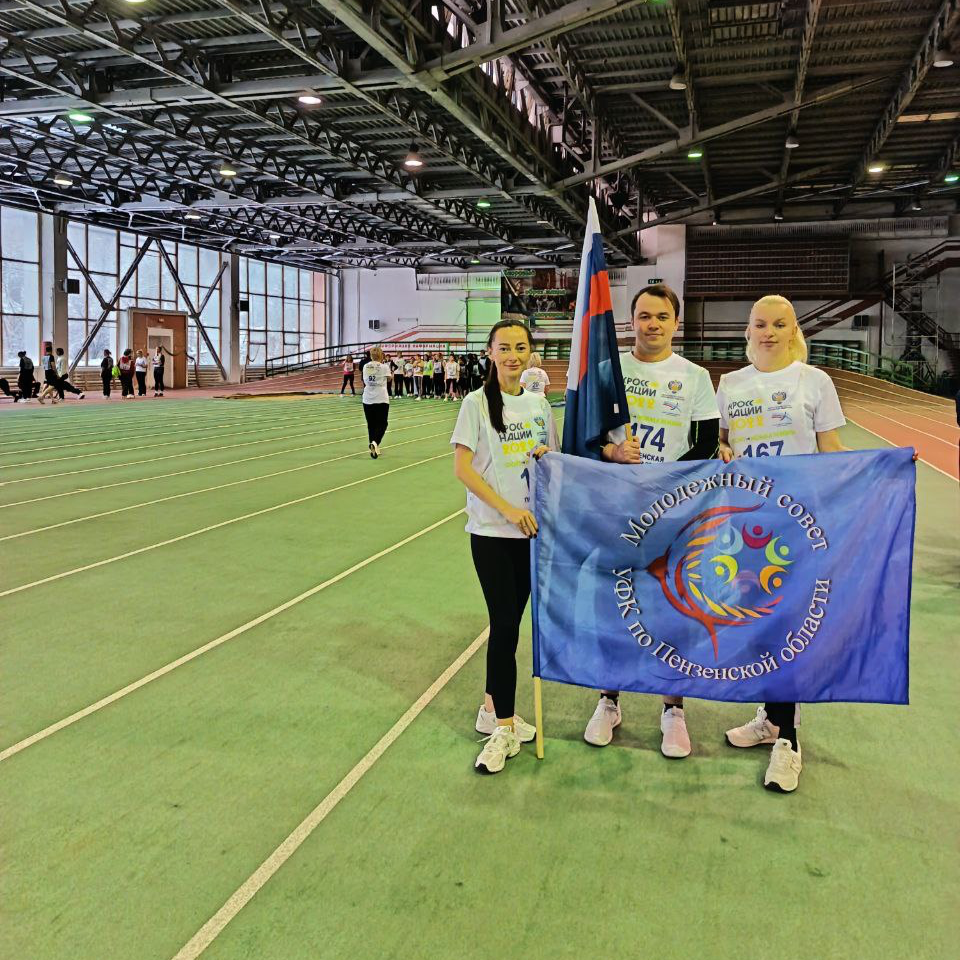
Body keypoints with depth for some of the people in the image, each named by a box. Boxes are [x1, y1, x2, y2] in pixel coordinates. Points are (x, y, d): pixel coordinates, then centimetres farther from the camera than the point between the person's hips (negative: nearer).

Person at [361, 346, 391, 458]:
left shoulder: (365, 367, 4)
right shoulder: (384, 367, -7)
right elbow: (389, 379, 9)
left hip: (367, 399, 4)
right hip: (381, 399, -3)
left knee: (371, 424, 12)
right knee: (381, 424, 4)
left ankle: (373, 449, 14)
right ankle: (375, 442, -21)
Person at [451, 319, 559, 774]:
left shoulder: (538, 403, 8)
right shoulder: (477, 403, -6)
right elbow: (461, 468, -10)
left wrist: (548, 456, -6)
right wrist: (507, 509, -17)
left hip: (531, 529, 5)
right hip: (491, 531, -5)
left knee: (511, 622, 11)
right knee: (505, 624, -6)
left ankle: (492, 710, 27)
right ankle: (505, 729, 5)